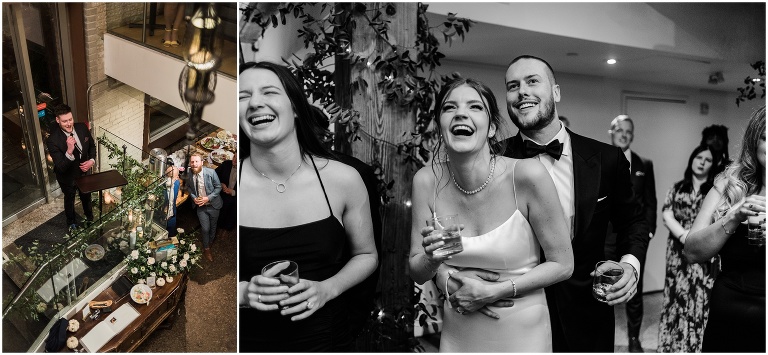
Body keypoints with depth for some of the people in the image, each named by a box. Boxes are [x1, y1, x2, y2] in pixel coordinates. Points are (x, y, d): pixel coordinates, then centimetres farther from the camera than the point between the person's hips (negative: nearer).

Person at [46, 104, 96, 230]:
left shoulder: (82, 127, -20)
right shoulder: (53, 140, -33)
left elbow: (92, 145, -1)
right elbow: (61, 167, -33)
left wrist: (92, 160, -18)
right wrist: (69, 151, -49)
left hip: (84, 172, 4)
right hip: (68, 177, -4)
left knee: (86, 196, 29)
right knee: (69, 199, 25)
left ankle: (89, 217, 59)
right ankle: (72, 222, 54)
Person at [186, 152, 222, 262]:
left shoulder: (211, 172, -20)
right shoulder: (189, 174, -11)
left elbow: (218, 187, -10)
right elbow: (188, 187, 8)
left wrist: (208, 198, -19)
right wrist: (193, 197, -9)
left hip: (213, 204, -1)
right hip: (200, 205, 1)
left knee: (213, 227, 16)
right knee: (205, 228, 1)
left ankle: (209, 243, 44)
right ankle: (206, 249, 23)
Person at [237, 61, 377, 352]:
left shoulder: (343, 180, -11)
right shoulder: (240, 184, -13)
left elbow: (366, 254, 2)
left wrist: (327, 289, -14)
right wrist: (243, 293, -22)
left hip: (327, 339, 1)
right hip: (248, 341, 0)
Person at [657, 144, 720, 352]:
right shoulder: (677, 188, 11)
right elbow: (666, 215, 2)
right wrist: (684, 235, -12)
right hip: (679, 251, 2)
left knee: (702, 297, -2)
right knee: (677, 295, 5)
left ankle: (697, 345, 7)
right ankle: (673, 344, 15)